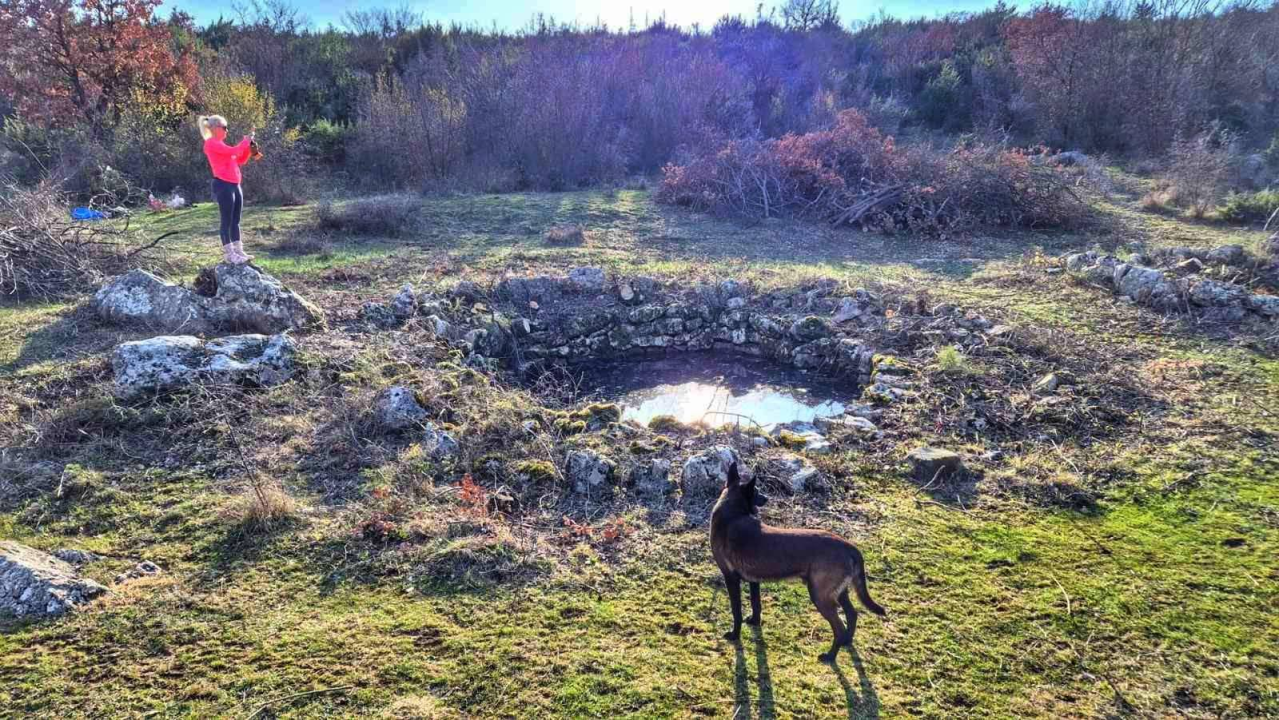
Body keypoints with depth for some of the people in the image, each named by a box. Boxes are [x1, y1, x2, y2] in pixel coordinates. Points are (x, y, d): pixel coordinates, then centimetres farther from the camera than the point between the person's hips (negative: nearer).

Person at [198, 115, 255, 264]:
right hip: (223, 185, -10)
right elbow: (234, 151, -19)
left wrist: (249, 146, 10)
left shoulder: (221, 145, 21)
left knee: (236, 220, 10)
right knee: (227, 220, -6)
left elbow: (240, 160, 23)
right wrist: (246, 140, -5)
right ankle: (230, 254, -3)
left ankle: (239, 251, 13)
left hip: (234, 185, 10)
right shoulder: (211, 143, -8)